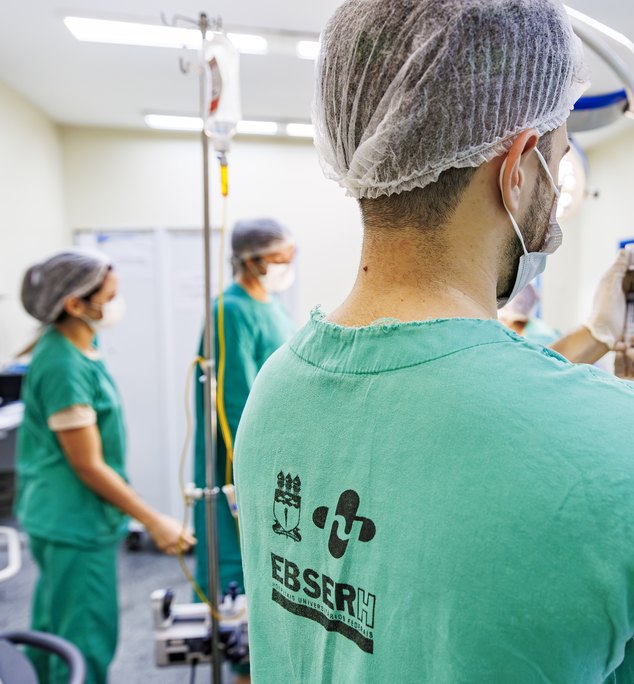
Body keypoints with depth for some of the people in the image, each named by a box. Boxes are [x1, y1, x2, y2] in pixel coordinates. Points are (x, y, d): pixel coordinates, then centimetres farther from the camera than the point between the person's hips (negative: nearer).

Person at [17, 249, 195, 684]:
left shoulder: (76, 349, 3)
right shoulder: (64, 367, -25)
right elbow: (88, 466, -22)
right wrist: (154, 521, -17)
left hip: (65, 521, 9)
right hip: (76, 526, -9)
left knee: (54, 637, 25)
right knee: (88, 647, 7)